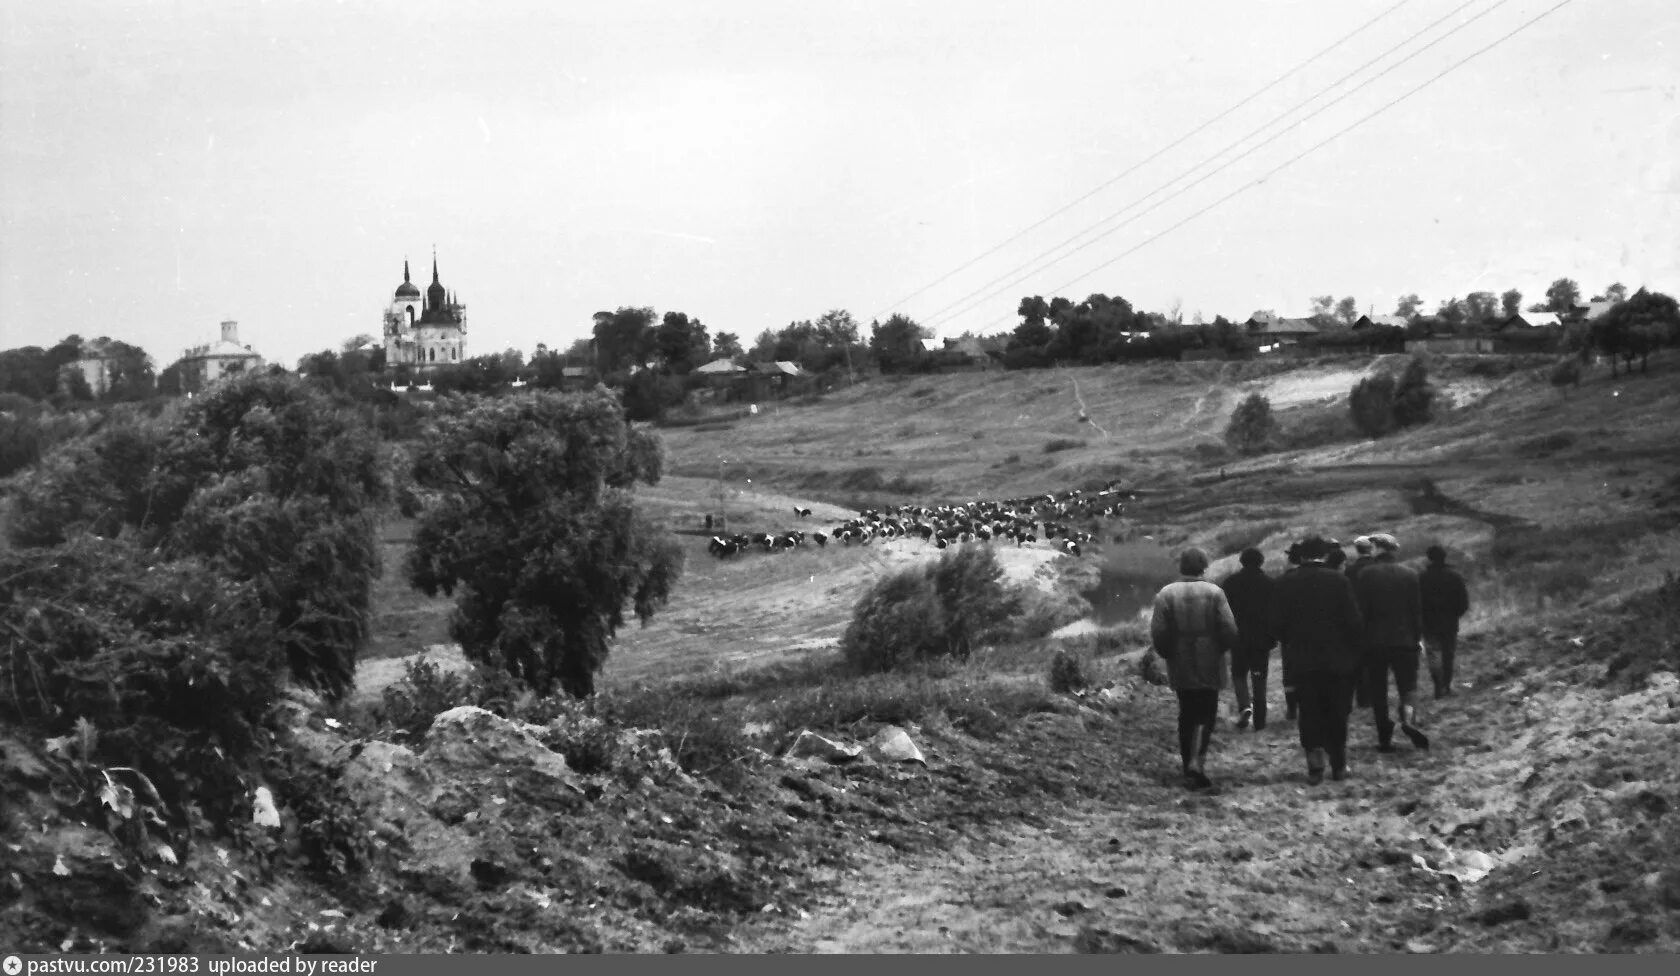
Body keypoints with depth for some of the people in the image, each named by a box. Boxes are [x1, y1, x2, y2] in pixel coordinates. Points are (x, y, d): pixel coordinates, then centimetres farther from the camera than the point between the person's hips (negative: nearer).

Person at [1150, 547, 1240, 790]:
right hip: (1209, 667, -2)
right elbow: (1229, 631, -9)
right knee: (1205, 715, 2)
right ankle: (1196, 761, -18)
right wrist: (1220, 649, 9)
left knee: (1186, 715, 13)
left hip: (1180, 669, 2)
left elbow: (1158, 633, -6)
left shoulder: (1166, 593, -2)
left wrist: (1168, 654, 10)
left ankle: (1189, 769, 16)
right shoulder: (1214, 593, -6)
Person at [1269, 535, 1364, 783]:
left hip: (1301, 661, 1)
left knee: (1309, 714, 6)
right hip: (1338, 660, -1)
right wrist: (1355, 651, 6)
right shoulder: (1339, 581, -7)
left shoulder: (1285, 583, -3)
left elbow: (1276, 625, -3)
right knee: (1337, 714, 11)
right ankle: (1338, 765, 16)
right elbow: (1354, 622, -8)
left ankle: (1315, 763, -8)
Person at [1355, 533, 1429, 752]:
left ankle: (1385, 738, 4)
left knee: (1377, 690, 7)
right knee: (1408, 684, 8)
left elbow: (1360, 610, -6)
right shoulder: (1410, 574, 1)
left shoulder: (1365, 575, -6)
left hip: (1373, 642, -1)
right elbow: (1417, 609, 2)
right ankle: (1408, 719, -20)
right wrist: (1418, 637, 10)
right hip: (1405, 641, 1)